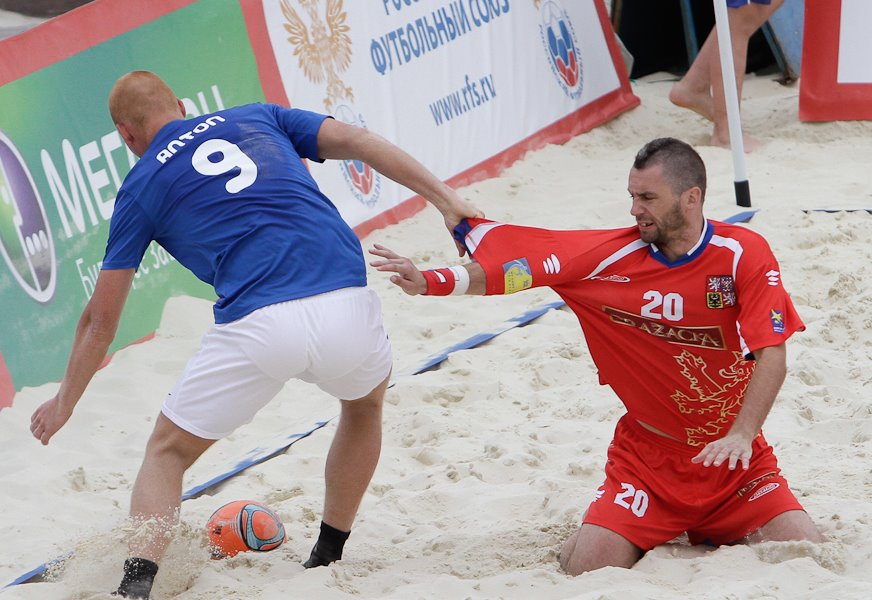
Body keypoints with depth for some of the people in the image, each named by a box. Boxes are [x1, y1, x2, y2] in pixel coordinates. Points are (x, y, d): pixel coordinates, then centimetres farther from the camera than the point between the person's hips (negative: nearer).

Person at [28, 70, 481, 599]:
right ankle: (328, 558, 39)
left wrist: (64, 403, 34)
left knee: (168, 453, 18)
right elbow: (357, 142, 10)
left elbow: (100, 320, 22)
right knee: (367, 399, 37)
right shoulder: (257, 118, 25)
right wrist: (445, 199, 7)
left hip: (257, 327, -2)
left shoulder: (142, 186, 18)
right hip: (347, 305, 2)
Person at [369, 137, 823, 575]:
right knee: (587, 569, -17)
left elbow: (772, 357, -18)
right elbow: (516, 265, -6)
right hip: (648, 455, 0)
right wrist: (429, 282, -19)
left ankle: (713, 532, 15)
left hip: (734, 456, 0)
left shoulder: (743, 254, -12)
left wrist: (741, 435, -30)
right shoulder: (611, 256, -8)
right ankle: (656, 532, 18)